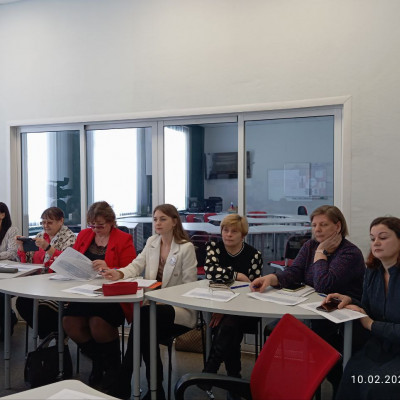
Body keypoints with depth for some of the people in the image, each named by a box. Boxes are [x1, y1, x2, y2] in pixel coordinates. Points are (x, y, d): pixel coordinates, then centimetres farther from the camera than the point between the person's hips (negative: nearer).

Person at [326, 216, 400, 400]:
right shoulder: (372, 271, 6)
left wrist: (372, 325, -16)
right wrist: (350, 301, -4)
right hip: (379, 346, 5)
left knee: (378, 385, -29)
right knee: (351, 376, -24)